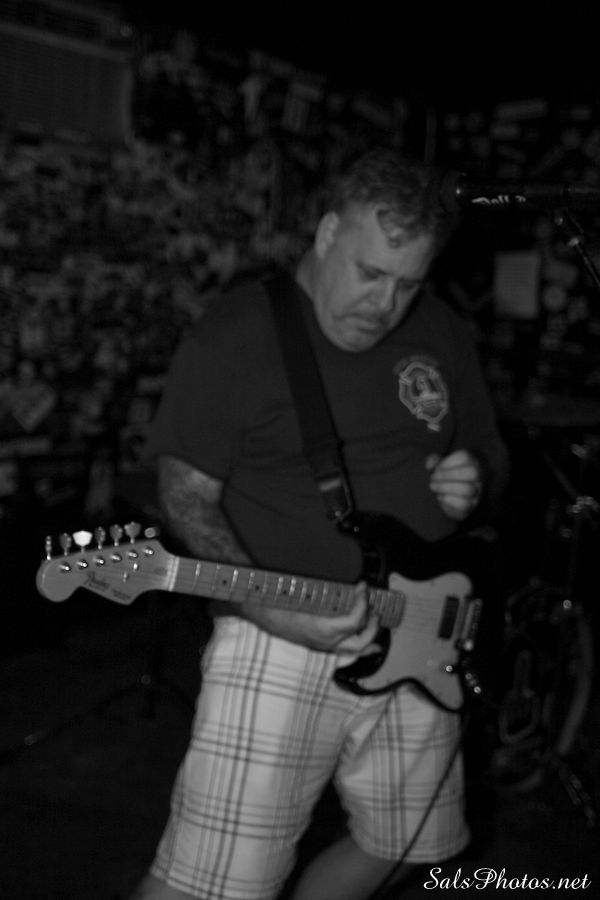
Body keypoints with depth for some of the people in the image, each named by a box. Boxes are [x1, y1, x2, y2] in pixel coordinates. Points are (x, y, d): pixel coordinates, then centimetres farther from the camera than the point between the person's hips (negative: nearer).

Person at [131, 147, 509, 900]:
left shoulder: (443, 335, 8)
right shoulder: (234, 336, -8)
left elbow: (488, 451, 20)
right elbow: (188, 495, -9)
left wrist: (474, 484, -5)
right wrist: (268, 607, -23)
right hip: (280, 636, -5)